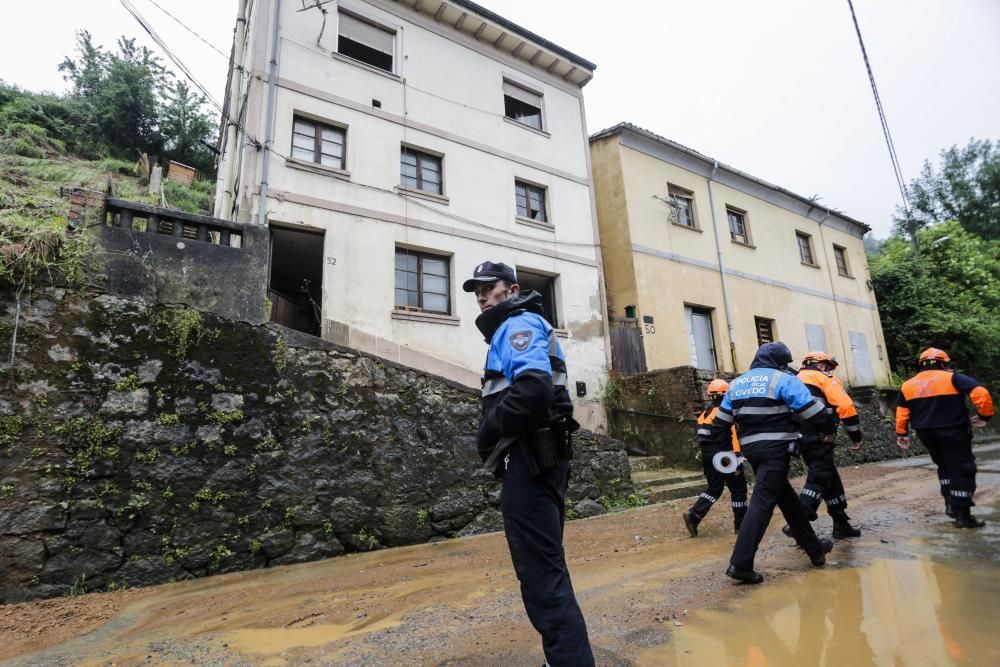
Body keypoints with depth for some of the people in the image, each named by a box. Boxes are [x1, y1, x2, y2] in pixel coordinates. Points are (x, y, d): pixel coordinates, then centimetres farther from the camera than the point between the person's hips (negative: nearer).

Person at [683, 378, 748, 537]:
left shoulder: (704, 413, 10)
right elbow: (734, 436, -19)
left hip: (708, 457, 7)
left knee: (714, 489, 14)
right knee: (738, 489, 9)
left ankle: (693, 514, -1)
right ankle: (740, 524, 17)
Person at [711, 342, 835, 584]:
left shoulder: (736, 384, 15)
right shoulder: (784, 380, -3)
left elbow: (721, 422, 14)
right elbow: (813, 410, -7)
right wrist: (828, 429, 11)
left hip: (750, 447, 7)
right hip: (776, 448, -7)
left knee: (786, 497, 21)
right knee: (763, 502, -10)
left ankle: (814, 548, 35)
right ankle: (740, 564, -14)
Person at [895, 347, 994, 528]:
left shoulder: (907, 385, 8)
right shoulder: (952, 377, -4)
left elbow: (901, 413, 11)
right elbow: (980, 393, -17)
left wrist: (902, 434, 20)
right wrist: (985, 415, -3)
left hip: (926, 434, 4)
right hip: (953, 432, -4)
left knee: (945, 467, 23)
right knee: (962, 470, 4)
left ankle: (951, 504, 19)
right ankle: (962, 515, 5)